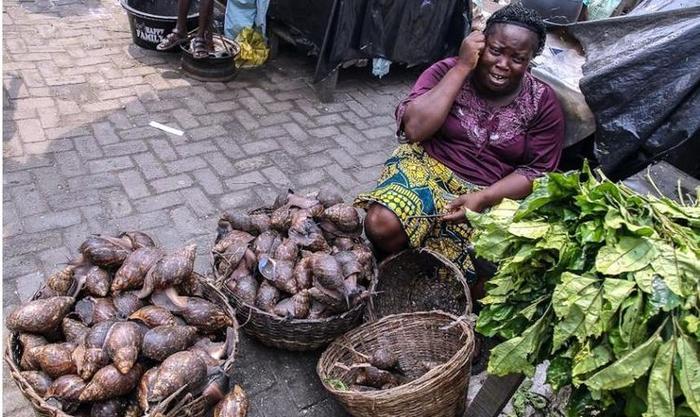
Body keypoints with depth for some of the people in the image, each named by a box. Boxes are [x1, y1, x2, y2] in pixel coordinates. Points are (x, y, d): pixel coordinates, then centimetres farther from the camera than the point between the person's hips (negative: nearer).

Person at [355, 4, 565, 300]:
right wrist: (461, 67, -17)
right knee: (381, 224, -31)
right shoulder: (448, 71, -4)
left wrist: (482, 198, -20)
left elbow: (537, 172, -2)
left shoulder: (543, 104, -1)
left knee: (483, 285, -22)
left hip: (494, 196, 1)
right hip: (427, 167, -1)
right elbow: (414, 129, -18)